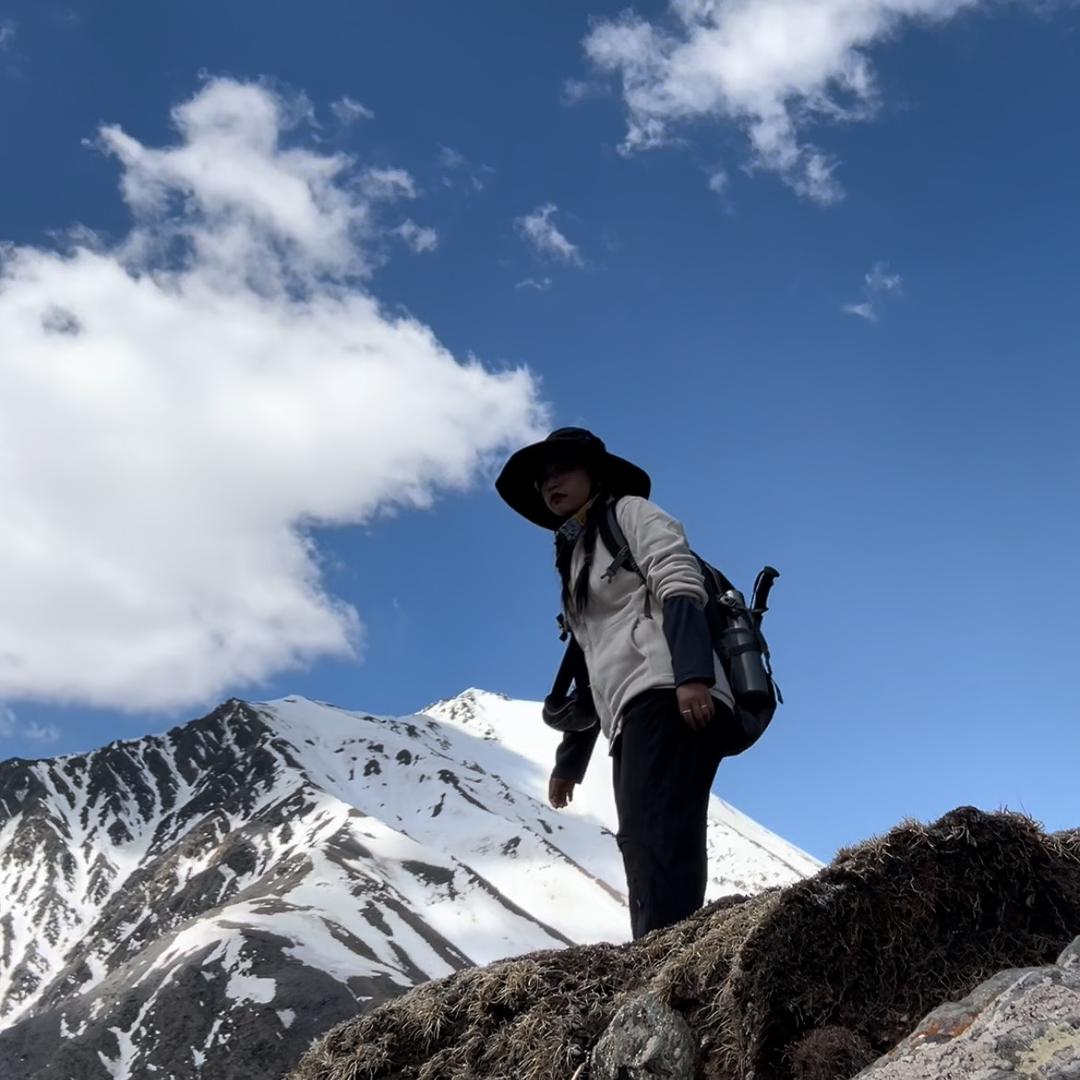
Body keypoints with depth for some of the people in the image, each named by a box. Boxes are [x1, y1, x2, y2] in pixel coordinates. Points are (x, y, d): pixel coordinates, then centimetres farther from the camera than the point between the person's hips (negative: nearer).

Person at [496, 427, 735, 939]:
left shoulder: (630, 512, 11)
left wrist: (692, 675, -24)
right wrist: (569, 761, 31)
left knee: (656, 837, -24)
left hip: (668, 695, -8)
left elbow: (681, 587, -8)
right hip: (633, 716, 9)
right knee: (643, 846, -5)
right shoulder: (577, 558, 33)